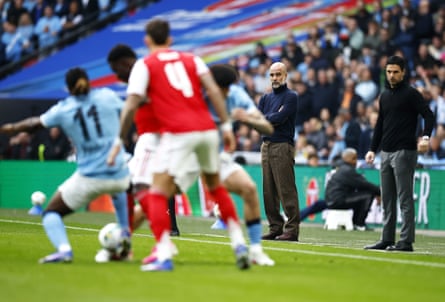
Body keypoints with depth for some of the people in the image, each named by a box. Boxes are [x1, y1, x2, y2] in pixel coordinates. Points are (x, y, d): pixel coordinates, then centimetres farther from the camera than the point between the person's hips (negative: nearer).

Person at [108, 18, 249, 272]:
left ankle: (164, 257, -12)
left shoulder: (144, 65, 9)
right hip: (207, 129, 5)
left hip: (177, 134, -5)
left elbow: (131, 107, 1)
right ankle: (239, 243, 18)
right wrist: (227, 125, 4)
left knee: (158, 194, 1)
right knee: (217, 187, 24)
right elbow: (214, 91, 5)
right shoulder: (192, 59, 19)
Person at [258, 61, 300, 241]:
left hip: (282, 146, -7)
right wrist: (273, 116, -7)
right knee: (269, 191, 6)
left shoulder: (290, 97, -2)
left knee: (286, 190, -11)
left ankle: (292, 229, -12)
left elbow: (280, 118, -15)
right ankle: (275, 228, 11)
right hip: (266, 145, 7)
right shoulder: (265, 98, 19)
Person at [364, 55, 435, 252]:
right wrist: (373, 149, 17)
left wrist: (425, 137, -28)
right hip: (386, 153, 8)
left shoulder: (411, 94, -5)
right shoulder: (384, 96, 16)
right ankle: (387, 239, 15)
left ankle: (406, 241, -7)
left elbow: (428, 115, -12)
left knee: (405, 198, -8)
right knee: (387, 199, 10)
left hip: (404, 152, -8)